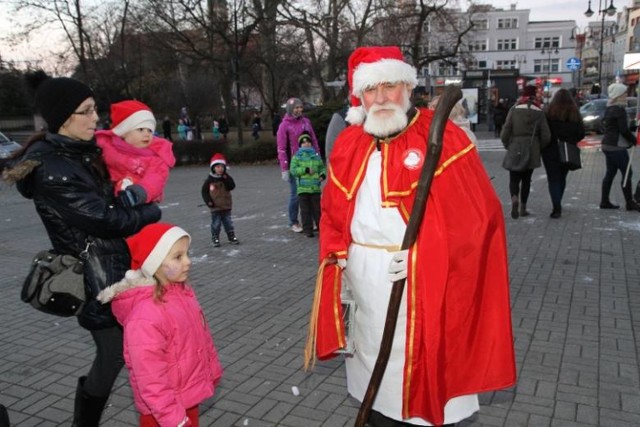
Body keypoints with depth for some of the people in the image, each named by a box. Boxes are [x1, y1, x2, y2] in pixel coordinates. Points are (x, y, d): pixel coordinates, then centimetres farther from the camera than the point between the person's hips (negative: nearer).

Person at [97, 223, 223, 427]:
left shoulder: (182, 291, -4)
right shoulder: (145, 317, -30)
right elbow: (150, 380, -26)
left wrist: (212, 370, 17)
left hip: (188, 397, 8)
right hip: (164, 409, -7)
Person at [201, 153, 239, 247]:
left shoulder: (226, 177, 0)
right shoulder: (209, 180, -7)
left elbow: (231, 186, -13)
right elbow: (204, 191, -2)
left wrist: (226, 179, -24)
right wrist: (208, 201, -11)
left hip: (226, 206, 2)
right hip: (215, 207, -2)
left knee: (228, 223, 10)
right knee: (216, 224, 5)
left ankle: (232, 237, 20)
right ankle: (215, 239, 15)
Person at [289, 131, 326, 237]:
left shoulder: (316, 156, 11)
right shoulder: (296, 157, 3)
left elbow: (322, 168, 15)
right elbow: (293, 170, -8)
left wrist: (322, 175, -7)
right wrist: (306, 170, -16)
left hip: (315, 188, 2)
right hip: (302, 188, -2)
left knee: (317, 209, 7)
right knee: (305, 210, 2)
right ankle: (308, 230, 9)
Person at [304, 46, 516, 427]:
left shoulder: (444, 138, -10)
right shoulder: (348, 145, 7)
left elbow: (479, 215, -13)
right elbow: (333, 215, 14)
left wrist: (422, 254, -19)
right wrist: (337, 261, 2)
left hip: (421, 286, -5)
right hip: (366, 286, 5)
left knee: (420, 377, 8)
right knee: (376, 379, 20)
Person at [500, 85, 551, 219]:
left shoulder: (514, 111, -5)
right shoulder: (539, 113, 0)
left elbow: (505, 133, -8)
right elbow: (546, 136, -1)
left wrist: (508, 146, 8)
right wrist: (538, 148, 15)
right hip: (532, 152, 2)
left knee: (514, 179, 5)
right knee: (526, 180, 13)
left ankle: (514, 199, -23)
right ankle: (523, 207, 16)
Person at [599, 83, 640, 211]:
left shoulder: (609, 109, 13)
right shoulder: (619, 109, -16)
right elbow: (624, 129, -19)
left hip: (607, 145, 9)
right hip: (617, 146, -9)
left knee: (610, 173, 12)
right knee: (627, 173, -2)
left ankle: (604, 201, 15)